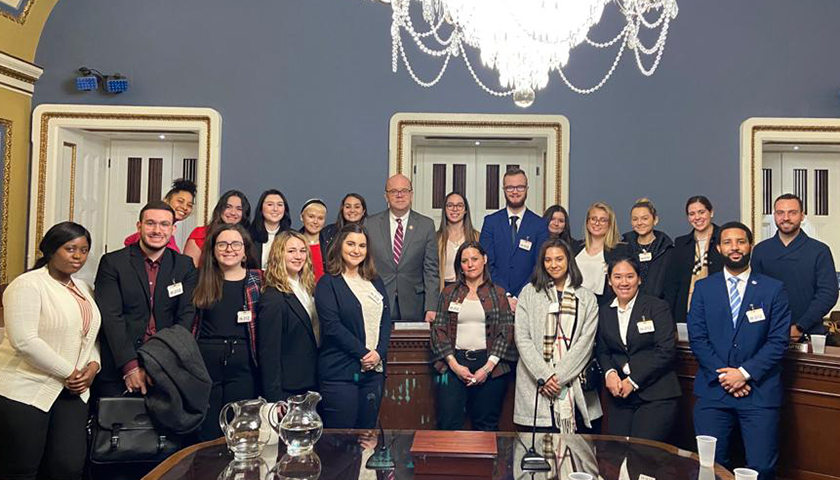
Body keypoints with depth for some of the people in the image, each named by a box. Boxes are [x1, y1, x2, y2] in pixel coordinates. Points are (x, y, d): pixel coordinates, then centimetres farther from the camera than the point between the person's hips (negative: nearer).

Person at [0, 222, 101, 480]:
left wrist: (93, 366, -5)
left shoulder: (83, 288, 14)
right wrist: (68, 373, -15)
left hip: (72, 390, 7)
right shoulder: (28, 285, -11)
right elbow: (24, 341, -20)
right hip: (25, 390, -6)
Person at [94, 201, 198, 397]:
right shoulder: (112, 263, -1)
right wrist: (130, 365, -17)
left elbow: (187, 315, 0)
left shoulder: (185, 266, 6)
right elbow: (111, 317, -8)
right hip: (117, 370, -1)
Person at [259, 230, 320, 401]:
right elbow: (268, 353, -17)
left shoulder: (307, 289, 9)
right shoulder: (273, 299, -16)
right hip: (287, 391, -7)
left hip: (311, 385, 7)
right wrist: (275, 397, -19)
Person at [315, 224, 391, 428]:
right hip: (340, 372, -5)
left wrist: (379, 352, -7)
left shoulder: (375, 282, 15)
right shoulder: (328, 284, -3)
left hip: (374, 369, 5)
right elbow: (332, 326, -12)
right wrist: (363, 353, -14)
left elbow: (386, 320, 9)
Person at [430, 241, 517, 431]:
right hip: (454, 363, 1)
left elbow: (506, 332, 1)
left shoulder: (497, 294, 8)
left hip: (491, 366, 0)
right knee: (448, 425, -4)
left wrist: (488, 367, -9)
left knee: (486, 426, 5)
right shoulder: (449, 293, 10)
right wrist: (453, 364, -7)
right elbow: (438, 330, 4)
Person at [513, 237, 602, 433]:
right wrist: (544, 375, -10)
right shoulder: (529, 293, 7)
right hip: (536, 387, -1)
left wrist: (558, 376, -9)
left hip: (575, 386, 1)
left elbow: (586, 342, 0)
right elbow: (522, 339, 0)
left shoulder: (587, 298, 9)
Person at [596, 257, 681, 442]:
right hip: (619, 395, 4)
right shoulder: (604, 313, 13)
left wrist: (633, 381, -11)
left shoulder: (658, 307, -1)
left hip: (656, 397, -4)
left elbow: (666, 351, -8)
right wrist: (609, 373, -7)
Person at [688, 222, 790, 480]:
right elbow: (697, 338, 2)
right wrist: (723, 375, -9)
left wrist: (745, 372, -11)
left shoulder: (774, 289, 5)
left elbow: (779, 340, -2)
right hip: (713, 390, 1)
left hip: (759, 391, -1)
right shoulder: (703, 288, 8)